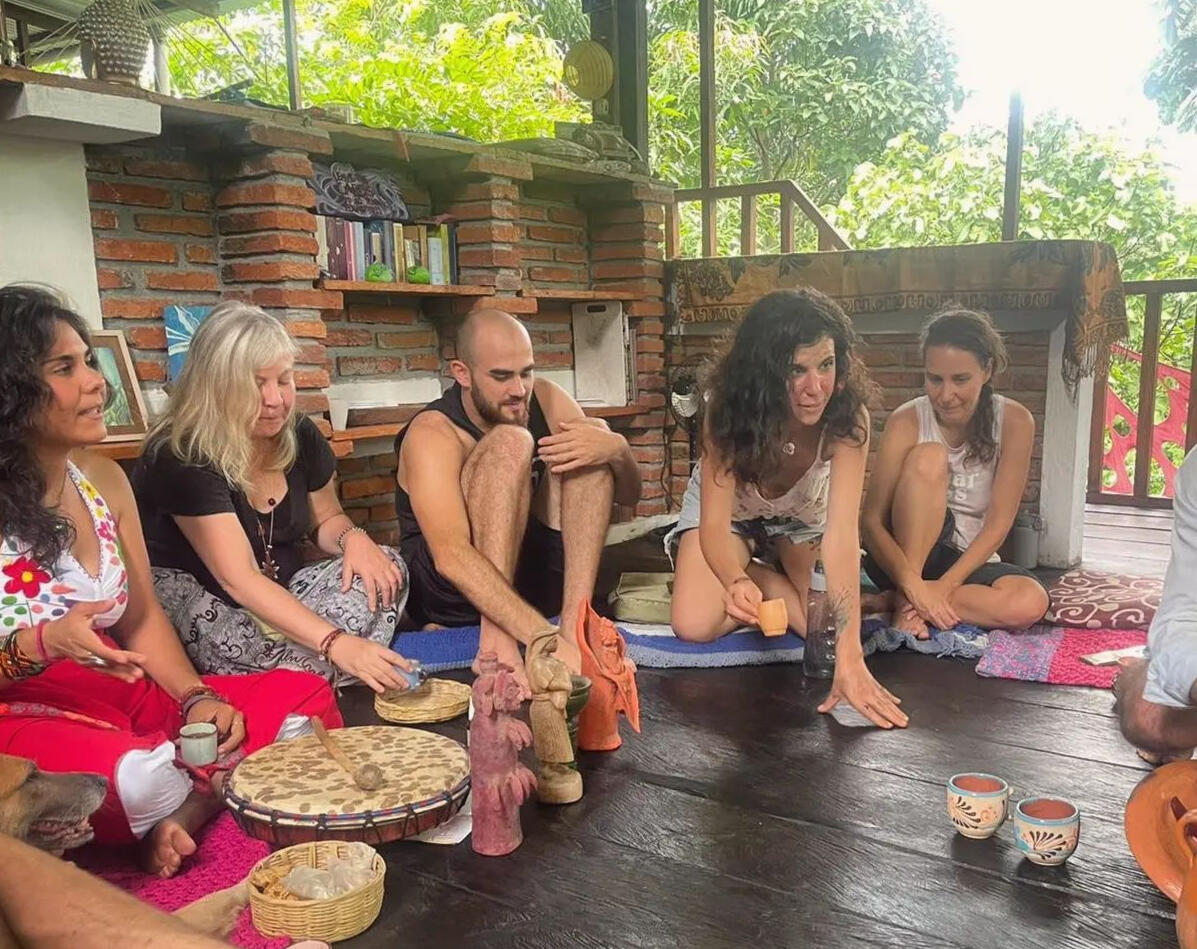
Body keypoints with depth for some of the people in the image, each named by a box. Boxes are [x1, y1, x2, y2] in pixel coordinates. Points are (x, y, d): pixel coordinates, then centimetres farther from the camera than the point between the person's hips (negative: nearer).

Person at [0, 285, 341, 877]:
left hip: (125, 696, 7)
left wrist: (196, 699, -4)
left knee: (305, 699, -7)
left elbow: (143, 619, 10)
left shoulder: (102, 479, 6)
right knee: (138, 779, -38)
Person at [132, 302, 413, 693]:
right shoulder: (182, 458, -22)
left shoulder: (300, 436, -1)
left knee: (386, 566, -14)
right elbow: (239, 580, -31)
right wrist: (336, 643, -42)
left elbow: (326, 519, 16)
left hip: (281, 598, 7)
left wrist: (352, 537, -11)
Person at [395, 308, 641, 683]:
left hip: (528, 573, 6)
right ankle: (496, 639, -36)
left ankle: (575, 620, -23)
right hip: (452, 591, -6)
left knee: (595, 434, -11)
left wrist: (617, 449, -21)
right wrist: (541, 636, -47)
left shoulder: (546, 400, -1)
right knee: (510, 443, -26)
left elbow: (629, 495, 3)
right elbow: (451, 557, -35)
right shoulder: (432, 434, -19)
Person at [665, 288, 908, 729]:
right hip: (730, 510, -1)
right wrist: (737, 581, -58)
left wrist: (850, 656, -51)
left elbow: (842, 531, -41)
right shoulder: (729, 412, -35)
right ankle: (763, 577, 10)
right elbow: (714, 525, -34)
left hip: (803, 514, 1)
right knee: (695, 626, -22)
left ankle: (771, 579, 15)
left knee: (829, 629, -17)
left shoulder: (848, 417, -34)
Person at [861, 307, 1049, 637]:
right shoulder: (906, 422, -15)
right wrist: (912, 583, -32)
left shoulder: (1014, 422, -12)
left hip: (968, 561, 2)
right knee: (929, 457, -28)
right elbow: (872, 521, -18)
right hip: (905, 554, -2)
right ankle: (906, 599, -24)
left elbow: (998, 523, -13)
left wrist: (945, 585, -22)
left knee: (1031, 602, -31)